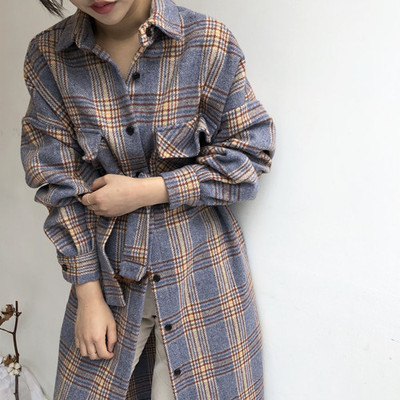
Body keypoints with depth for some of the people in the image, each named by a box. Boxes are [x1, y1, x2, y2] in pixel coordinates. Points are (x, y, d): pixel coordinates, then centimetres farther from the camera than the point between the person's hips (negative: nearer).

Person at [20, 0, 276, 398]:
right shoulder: (49, 55, -4)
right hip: (107, 272, 2)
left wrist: (146, 191, -15)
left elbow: (250, 152, -6)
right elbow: (59, 183, -4)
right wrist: (88, 293, -5)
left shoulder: (209, 43, -11)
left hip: (199, 271, -1)